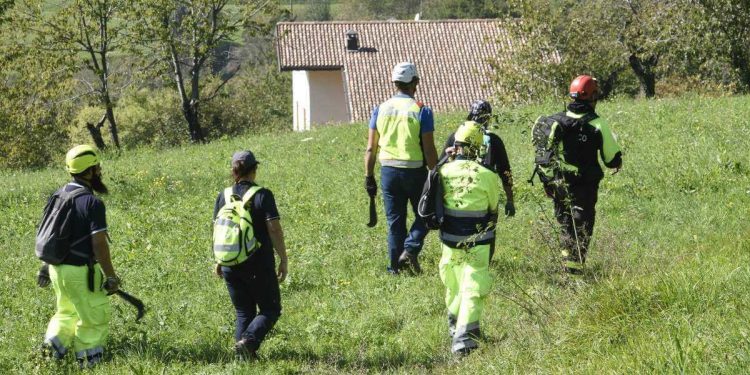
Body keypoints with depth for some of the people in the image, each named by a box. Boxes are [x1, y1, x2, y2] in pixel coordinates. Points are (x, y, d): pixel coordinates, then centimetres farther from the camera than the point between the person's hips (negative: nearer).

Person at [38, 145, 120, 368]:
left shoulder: (59, 195, 5)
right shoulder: (92, 203, -18)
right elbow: (99, 244, -20)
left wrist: (46, 265, 22)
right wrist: (111, 276, -12)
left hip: (57, 268, 7)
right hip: (80, 272, -7)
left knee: (67, 312, 26)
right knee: (94, 318, 9)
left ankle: (53, 343, 15)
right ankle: (87, 359, 14)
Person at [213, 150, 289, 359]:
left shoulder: (223, 197, 3)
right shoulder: (263, 195, -10)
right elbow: (275, 230, -14)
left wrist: (219, 261, 19)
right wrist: (283, 260, -7)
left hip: (231, 266, 4)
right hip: (259, 265, -4)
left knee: (243, 312, 15)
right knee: (270, 310, 8)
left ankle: (244, 355, 4)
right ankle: (249, 340, -16)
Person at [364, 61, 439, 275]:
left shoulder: (380, 109, 3)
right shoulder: (421, 111, -9)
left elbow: (371, 148, 4)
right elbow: (429, 149, -10)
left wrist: (369, 177, 10)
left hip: (388, 171, 4)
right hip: (414, 170, -3)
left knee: (394, 220, 12)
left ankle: (396, 266, 12)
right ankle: (410, 249, -8)